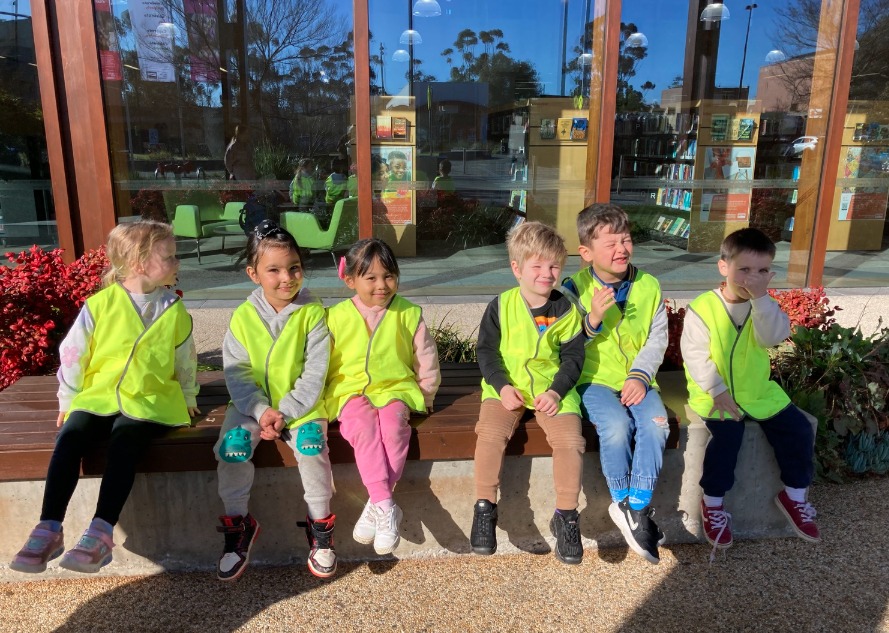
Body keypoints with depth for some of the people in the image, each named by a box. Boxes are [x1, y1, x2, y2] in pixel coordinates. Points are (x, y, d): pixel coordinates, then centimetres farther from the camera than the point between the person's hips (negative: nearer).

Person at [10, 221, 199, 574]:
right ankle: (49, 529, -18)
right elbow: (73, 355, 5)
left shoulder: (175, 311, 3)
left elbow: (185, 360, 15)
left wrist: (187, 398, 22)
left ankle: (101, 533, -31)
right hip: (99, 396, 1)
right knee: (70, 437, -25)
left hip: (151, 400, -1)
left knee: (124, 439, -30)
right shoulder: (100, 305, -3)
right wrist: (67, 401, 11)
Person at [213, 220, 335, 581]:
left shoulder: (313, 313, -6)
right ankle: (239, 524, 1)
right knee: (231, 444, -22)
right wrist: (261, 410, -18)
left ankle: (320, 526, -6)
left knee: (311, 443, -28)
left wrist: (286, 412, -19)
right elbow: (236, 372, -4)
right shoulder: (243, 316, 0)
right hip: (253, 405, 2)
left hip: (300, 404, -2)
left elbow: (315, 374, -9)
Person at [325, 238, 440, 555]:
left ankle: (376, 506, -23)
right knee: (363, 426, -31)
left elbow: (427, 363, 10)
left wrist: (422, 398, 7)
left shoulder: (408, 314, 3)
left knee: (393, 424, -31)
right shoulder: (336, 316, 3)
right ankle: (386, 505, -30)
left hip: (396, 389, 0)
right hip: (351, 391, 0)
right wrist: (327, 400, 5)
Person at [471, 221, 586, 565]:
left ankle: (566, 515, -1)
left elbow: (573, 357, 3)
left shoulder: (566, 310, 3)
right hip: (507, 386, -1)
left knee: (570, 439, -21)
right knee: (490, 433, -26)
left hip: (553, 387, 1)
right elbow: (486, 350, 2)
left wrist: (556, 391, -12)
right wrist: (502, 386, -12)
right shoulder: (501, 306, 0)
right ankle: (484, 508, -7)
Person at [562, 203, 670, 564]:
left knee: (655, 424, -25)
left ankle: (637, 509, -12)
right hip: (594, 380, -3)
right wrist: (592, 319, -24)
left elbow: (658, 338, 3)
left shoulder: (648, 286, 3)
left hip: (635, 380, 3)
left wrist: (640, 375, -13)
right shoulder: (575, 288, -6)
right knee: (616, 425, -30)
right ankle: (623, 504, -7)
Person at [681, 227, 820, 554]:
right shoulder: (702, 308, -13)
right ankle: (713, 502, -5)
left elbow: (773, 337, -18)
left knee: (798, 429, -2)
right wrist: (717, 391, -21)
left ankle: (794, 495, 21)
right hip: (715, 393, -5)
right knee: (728, 436, -26)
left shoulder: (765, 306, 2)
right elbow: (694, 354, -15)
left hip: (758, 391, 5)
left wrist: (761, 298, -26)